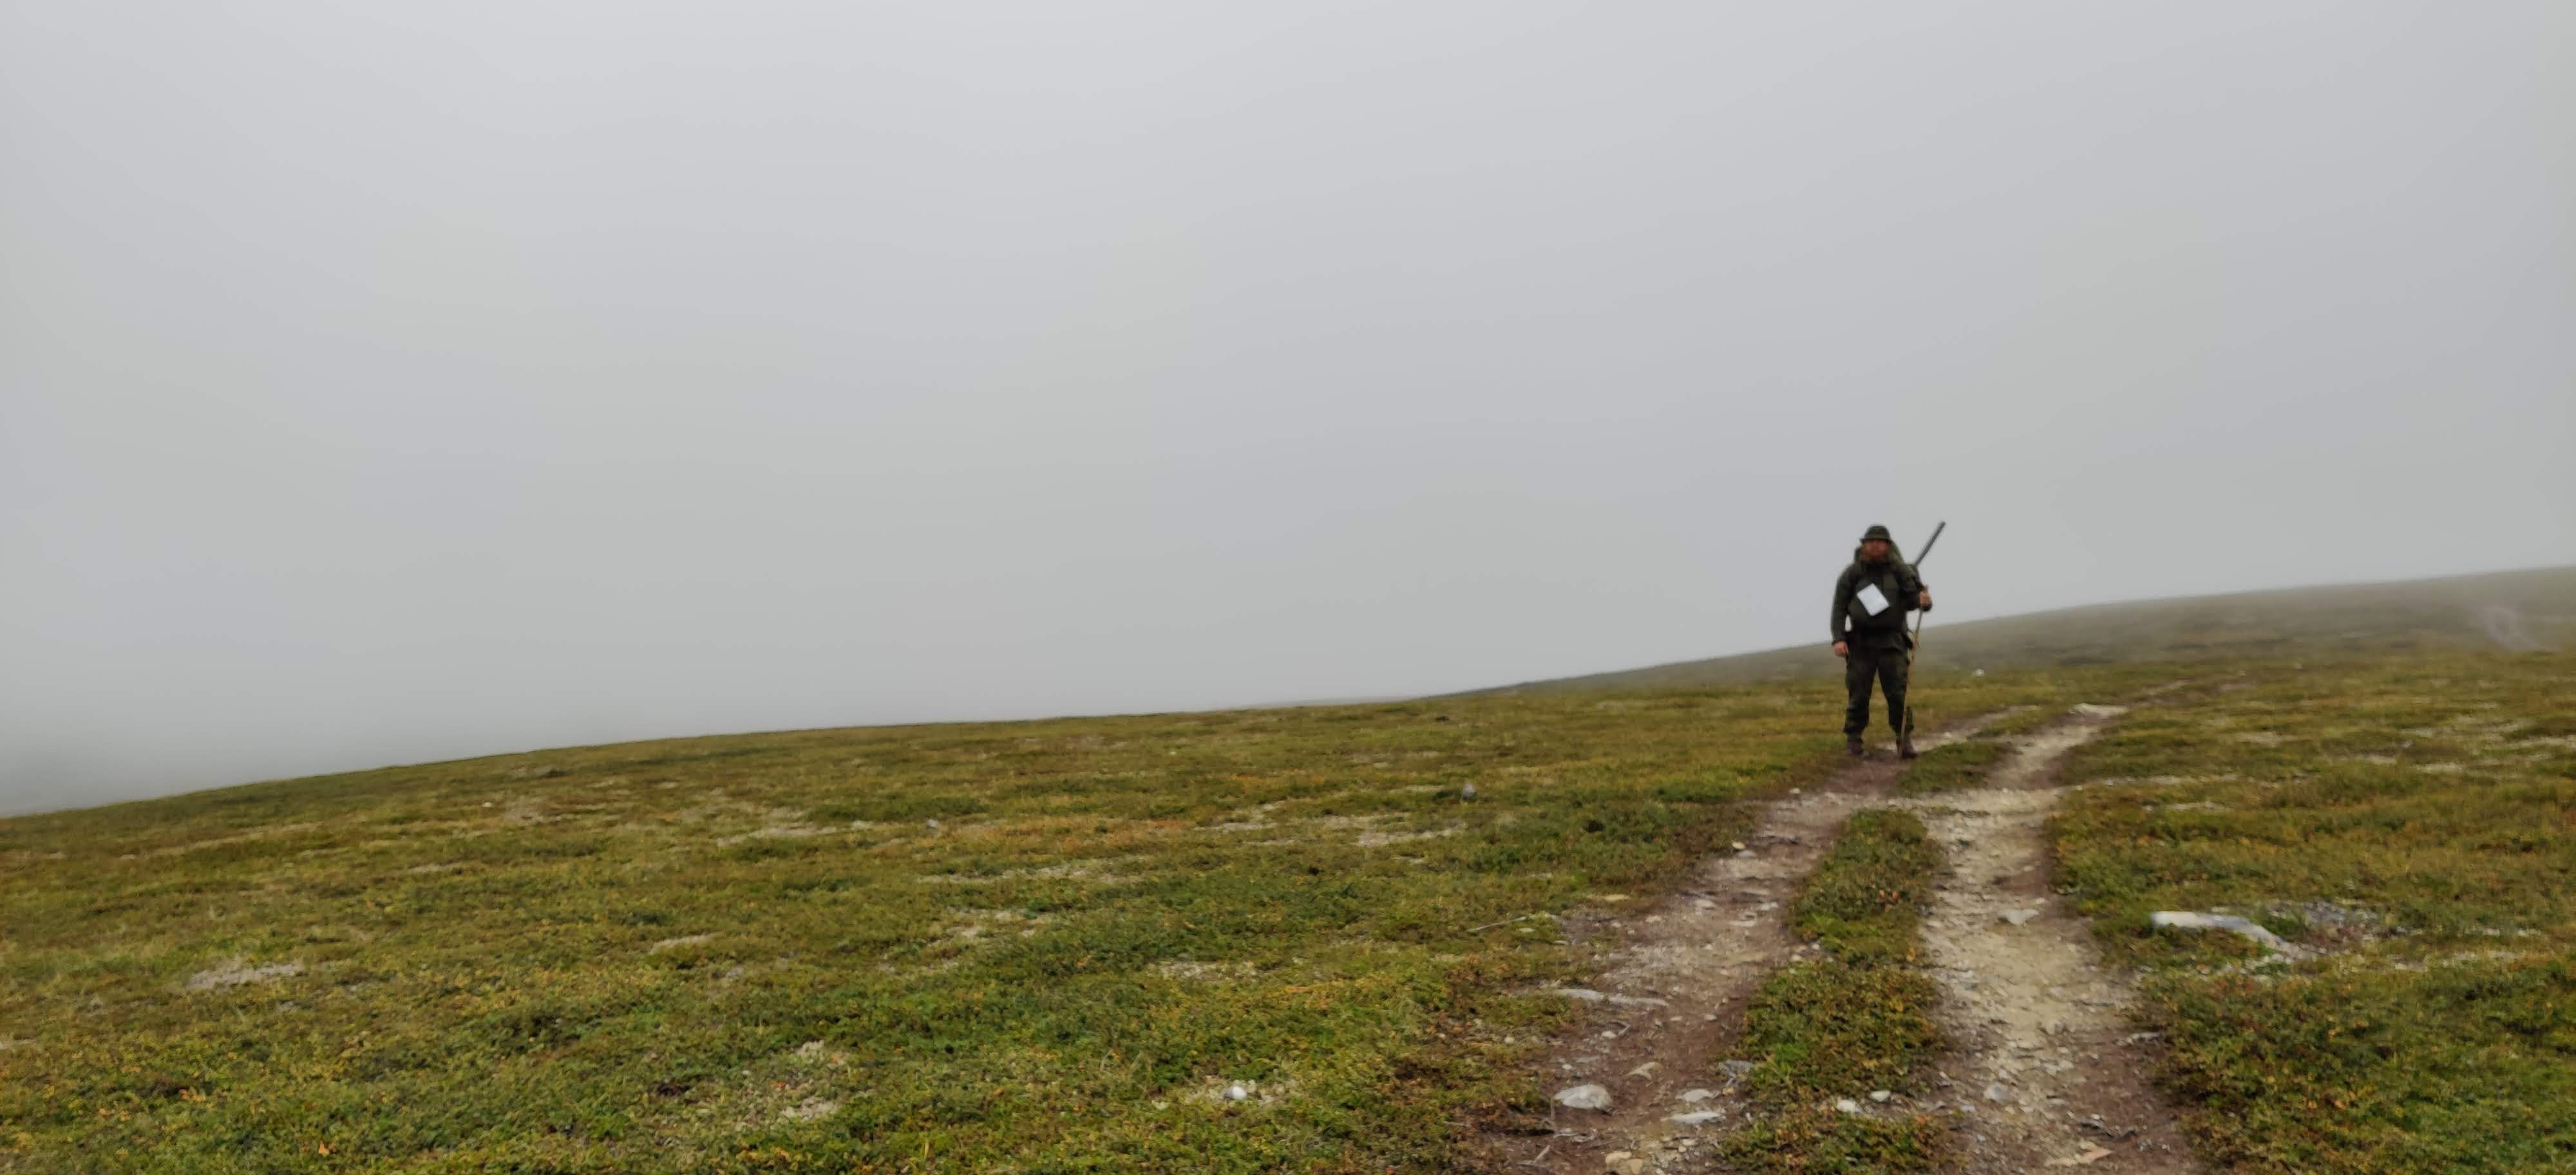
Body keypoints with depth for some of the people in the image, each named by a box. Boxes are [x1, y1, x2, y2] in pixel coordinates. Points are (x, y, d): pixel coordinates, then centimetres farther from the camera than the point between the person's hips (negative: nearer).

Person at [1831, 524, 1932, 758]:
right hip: (1861, 641, 0)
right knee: (1859, 693, 1)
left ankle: (1904, 740, 2)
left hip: (1892, 641, 0)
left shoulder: (1900, 570, 0)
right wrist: (1838, 639, -12)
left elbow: (1912, 599, 0)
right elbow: (1839, 608, -1)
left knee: (1898, 692, -6)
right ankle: (1852, 739, 15)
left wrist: (1923, 601, -25)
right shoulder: (1852, 573, 0)